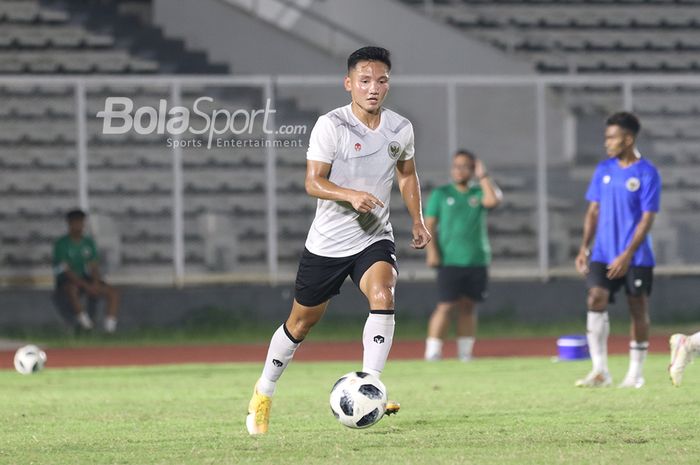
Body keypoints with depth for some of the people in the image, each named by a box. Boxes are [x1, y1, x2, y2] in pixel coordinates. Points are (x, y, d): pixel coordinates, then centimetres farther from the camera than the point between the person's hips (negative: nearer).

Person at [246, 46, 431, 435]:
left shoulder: (400, 129, 0)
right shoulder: (330, 126, -14)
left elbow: (407, 174, 18)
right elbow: (313, 182, -19)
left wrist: (417, 220, 12)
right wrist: (351, 195, -35)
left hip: (374, 238, 2)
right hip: (326, 242, -2)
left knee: (383, 296, -27)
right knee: (302, 320, 10)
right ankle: (263, 394, 31)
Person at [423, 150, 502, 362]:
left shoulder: (479, 193, 10)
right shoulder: (441, 194, 7)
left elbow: (493, 200, -13)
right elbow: (429, 225, 4)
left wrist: (483, 177, -5)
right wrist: (432, 251, -8)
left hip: (477, 262, 2)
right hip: (449, 262, -2)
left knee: (468, 307, 6)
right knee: (446, 306, -10)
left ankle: (465, 352, 12)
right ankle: (432, 352, -10)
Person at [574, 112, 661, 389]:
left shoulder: (647, 173, -7)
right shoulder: (604, 169, 8)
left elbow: (647, 218, -11)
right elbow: (593, 211, 12)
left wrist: (627, 256, -17)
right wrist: (584, 247, 2)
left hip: (636, 258, -4)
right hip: (603, 253, 4)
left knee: (638, 310, 3)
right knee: (596, 300, -13)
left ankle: (635, 373, 14)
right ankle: (600, 371, -13)